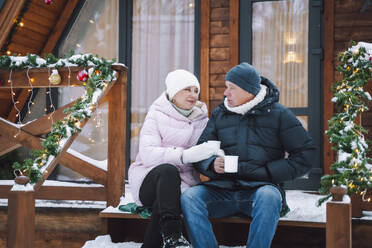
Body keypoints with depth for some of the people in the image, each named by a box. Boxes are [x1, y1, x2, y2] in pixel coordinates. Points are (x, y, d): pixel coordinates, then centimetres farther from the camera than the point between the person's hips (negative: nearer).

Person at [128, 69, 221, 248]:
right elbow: (147, 154, -16)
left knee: (163, 204, -34)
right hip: (150, 181, -2)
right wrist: (184, 155, -31)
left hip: (182, 184, 2)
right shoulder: (157, 116, 0)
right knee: (168, 170, -36)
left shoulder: (202, 119, 14)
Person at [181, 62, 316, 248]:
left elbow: (305, 154, 4)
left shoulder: (278, 114, 7)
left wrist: (269, 172, -6)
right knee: (189, 197, -25)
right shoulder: (219, 115, 17)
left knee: (268, 197, -38)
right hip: (223, 189, 3)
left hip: (261, 188, -3)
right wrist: (212, 164, -7)